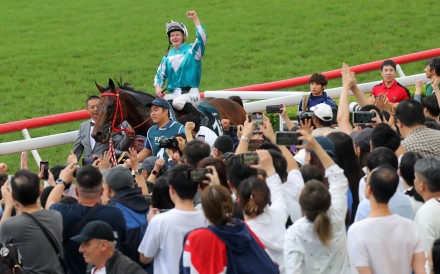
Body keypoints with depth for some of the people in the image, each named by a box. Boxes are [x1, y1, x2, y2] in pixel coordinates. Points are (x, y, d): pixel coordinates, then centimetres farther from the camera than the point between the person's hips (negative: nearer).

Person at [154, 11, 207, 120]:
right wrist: (158, 88, -5)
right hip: (173, 94, 5)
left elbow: (202, 38, -15)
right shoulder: (167, 57, 17)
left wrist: (195, 19, -20)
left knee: (178, 102, -36)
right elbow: (160, 75, 16)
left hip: (191, 93, -5)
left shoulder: (192, 50, 3)